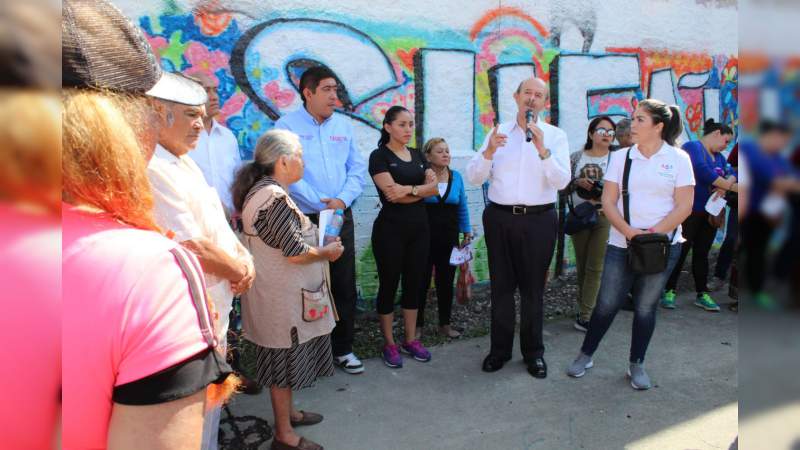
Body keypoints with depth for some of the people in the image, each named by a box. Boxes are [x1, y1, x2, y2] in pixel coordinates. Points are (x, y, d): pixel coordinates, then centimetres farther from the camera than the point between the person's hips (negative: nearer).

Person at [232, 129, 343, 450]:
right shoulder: (275, 198, -23)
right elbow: (296, 253, -24)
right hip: (282, 297, -10)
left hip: (281, 292, 10)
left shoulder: (261, 190, 8)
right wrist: (328, 252, -8)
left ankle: (286, 412, 39)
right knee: (285, 360, 4)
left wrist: (317, 240, 13)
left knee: (287, 359, 22)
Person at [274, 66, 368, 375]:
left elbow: (358, 169, 7)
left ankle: (342, 349, 25)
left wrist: (342, 200, -9)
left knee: (345, 286, 9)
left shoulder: (344, 125, 10)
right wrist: (321, 204, -15)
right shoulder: (287, 126, -4)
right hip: (304, 220, -4)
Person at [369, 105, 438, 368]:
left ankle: (411, 340, 23)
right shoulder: (379, 156, -6)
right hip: (390, 228, -6)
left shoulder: (418, 155, 13)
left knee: (414, 284, 11)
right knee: (389, 284, 3)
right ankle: (389, 344, 16)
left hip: (419, 227, 6)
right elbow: (391, 192, -18)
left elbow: (433, 188, 1)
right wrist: (421, 190, -8)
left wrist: (408, 189, -13)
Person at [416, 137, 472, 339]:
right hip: (425, 237, -4)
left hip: (449, 238, 4)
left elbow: (462, 208, 12)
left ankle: (445, 324, 25)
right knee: (422, 282, 3)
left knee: (446, 281, 11)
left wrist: (467, 232, 11)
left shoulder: (456, 177, 7)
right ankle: (417, 325, 16)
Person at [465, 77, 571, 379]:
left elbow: (562, 181, -11)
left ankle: (533, 352, 23)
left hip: (538, 220, -1)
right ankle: (500, 349, 24)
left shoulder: (556, 136, 2)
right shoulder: (498, 133, 7)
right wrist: (488, 152, -18)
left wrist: (542, 148, -24)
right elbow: (473, 178, -1)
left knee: (533, 288, 7)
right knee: (501, 286, 10)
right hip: (499, 218, 2)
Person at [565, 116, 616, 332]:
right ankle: (584, 309, 26)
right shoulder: (577, 157, 7)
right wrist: (578, 182, -10)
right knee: (581, 266, 11)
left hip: (604, 217, -2)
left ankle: (585, 316, 0)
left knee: (595, 267, -5)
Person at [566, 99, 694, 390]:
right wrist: (629, 231, -14)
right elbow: (608, 202, 0)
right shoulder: (621, 157, 4)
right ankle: (586, 355, 21)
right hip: (621, 244, 1)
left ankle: (637, 365, 25)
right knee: (606, 303, 4)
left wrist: (652, 234, -15)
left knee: (646, 308, 9)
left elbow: (684, 207, -5)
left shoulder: (678, 159, -1)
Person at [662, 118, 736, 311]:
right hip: (689, 212, -7)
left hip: (710, 214, 8)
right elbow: (702, 171, -22)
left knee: (702, 253, 11)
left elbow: (731, 174, 6)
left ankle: (702, 294, 18)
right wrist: (730, 186, -23)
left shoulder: (718, 156, 18)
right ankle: (669, 292, 8)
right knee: (680, 252, -2)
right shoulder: (692, 147, -7)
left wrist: (726, 185, -16)